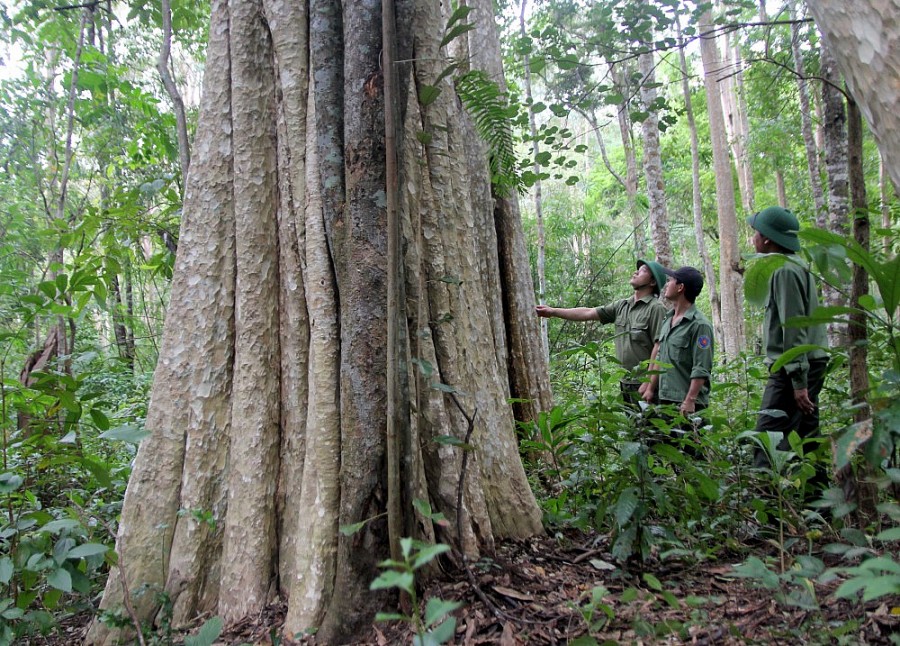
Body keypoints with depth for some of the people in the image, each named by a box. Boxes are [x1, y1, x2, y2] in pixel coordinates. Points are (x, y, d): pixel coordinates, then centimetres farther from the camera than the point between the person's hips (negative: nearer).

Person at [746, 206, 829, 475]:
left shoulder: (785, 271, -14)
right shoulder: (794, 266, 17)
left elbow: (793, 327, -20)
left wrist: (798, 380, -22)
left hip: (794, 367, -10)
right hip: (807, 365, 10)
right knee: (806, 437, 14)